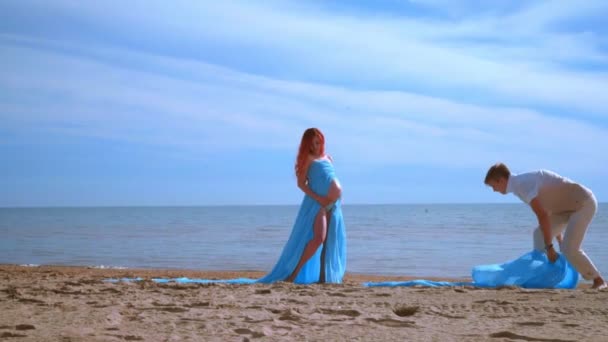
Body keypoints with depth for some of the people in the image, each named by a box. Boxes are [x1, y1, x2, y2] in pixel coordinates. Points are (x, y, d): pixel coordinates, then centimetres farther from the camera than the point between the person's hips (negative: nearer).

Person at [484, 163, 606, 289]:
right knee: (540, 233, 7)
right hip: (570, 205, 10)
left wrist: (549, 246, -20)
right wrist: (560, 239, 18)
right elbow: (545, 213, 15)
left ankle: (598, 280, 0)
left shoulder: (522, 184, -23)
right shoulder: (521, 184, 8)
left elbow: (542, 216, -26)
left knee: (569, 248, -17)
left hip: (584, 203, -10)